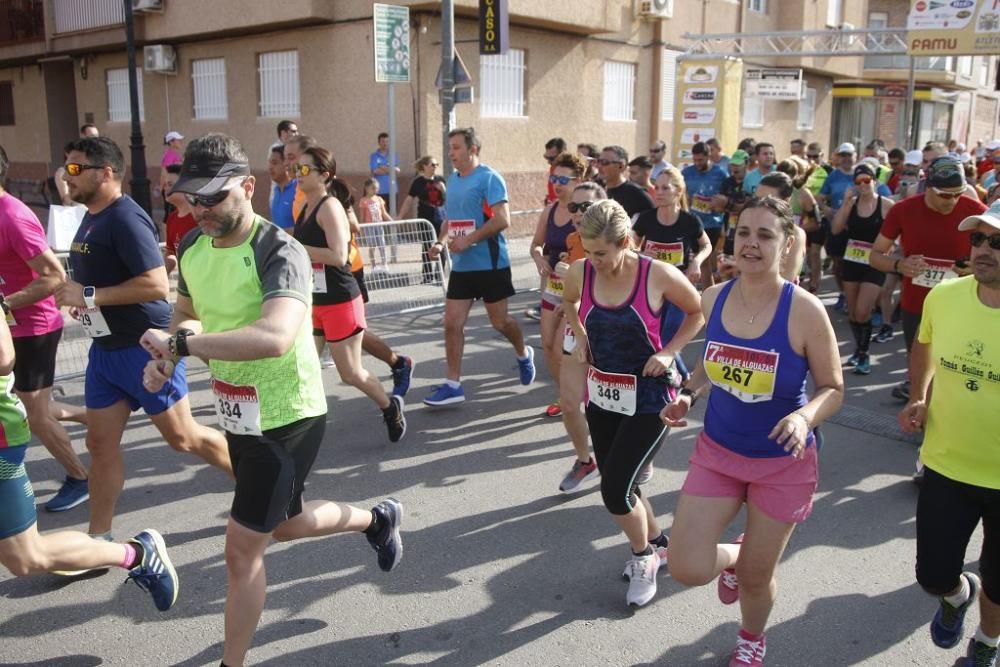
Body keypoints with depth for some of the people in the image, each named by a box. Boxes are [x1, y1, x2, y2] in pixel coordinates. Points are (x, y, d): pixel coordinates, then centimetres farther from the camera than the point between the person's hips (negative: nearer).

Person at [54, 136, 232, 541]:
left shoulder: (125, 218, -19)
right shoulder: (92, 218, 11)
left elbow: (156, 285, -27)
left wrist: (89, 296, -23)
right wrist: (75, 296, 5)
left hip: (143, 347, -9)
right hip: (105, 349, 9)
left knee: (183, 437, 3)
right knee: (100, 442, 10)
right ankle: (99, 539, 21)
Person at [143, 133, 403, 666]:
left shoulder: (280, 252, -25)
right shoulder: (192, 246, -1)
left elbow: (275, 337, -42)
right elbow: (187, 316, 15)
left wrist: (180, 343, -37)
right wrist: (166, 356, -6)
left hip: (285, 420, -8)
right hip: (237, 415, 9)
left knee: (242, 549, -1)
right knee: (285, 525, 26)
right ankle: (377, 519, 52)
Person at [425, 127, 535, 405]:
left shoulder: (489, 178, -13)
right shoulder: (452, 180, 12)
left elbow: (502, 220, -21)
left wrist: (468, 240, -23)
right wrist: (440, 242, 2)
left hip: (490, 264, -7)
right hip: (461, 266, 7)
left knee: (499, 322, 6)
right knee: (452, 323, 1)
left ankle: (523, 354, 37)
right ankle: (453, 385, 7)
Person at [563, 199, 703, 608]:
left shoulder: (658, 276, -19)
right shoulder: (579, 274, -9)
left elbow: (698, 313, -1)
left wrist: (669, 351, -12)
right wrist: (580, 338, 1)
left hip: (648, 397, -5)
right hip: (601, 394, 5)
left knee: (615, 490, -9)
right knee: (617, 486, 15)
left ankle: (643, 557, 21)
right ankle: (656, 542, 43)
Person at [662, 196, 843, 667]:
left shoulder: (804, 311, -20)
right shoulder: (713, 299, -8)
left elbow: (833, 388, -11)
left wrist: (805, 418, -31)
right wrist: (689, 395, -9)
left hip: (783, 464, -3)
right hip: (716, 452, 3)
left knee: (755, 577, 13)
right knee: (685, 569, -5)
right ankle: (732, 556, 33)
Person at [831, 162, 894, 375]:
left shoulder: (886, 205, -8)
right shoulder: (852, 203, 2)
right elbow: (836, 229, -6)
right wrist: (845, 203, -11)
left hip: (874, 264, -4)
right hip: (851, 261, 4)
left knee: (862, 312, -11)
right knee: (852, 312, 11)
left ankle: (864, 354, 7)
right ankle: (859, 349, 31)